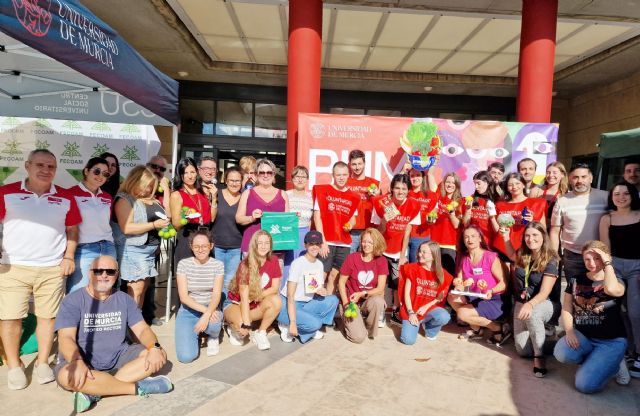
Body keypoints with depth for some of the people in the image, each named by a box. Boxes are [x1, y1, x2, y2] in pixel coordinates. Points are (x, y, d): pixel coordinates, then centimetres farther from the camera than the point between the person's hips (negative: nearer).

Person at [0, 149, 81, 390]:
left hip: (52, 269, 1)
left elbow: (72, 229, 11)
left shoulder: (65, 198, 5)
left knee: (47, 316, 7)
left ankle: (42, 363, 21)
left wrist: (69, 257, 2)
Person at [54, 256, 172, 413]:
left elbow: (142, 330, 0)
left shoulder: (124, 299, 4)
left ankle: (94, 391, -28)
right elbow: (66, 338, -18)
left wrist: (154, 347, -23)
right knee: (67, 376, -37)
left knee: (159, 355, -17)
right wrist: (76, 361, -39)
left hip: (118, 359, 4)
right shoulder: (73, 301, -7)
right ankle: (139, 387, -26)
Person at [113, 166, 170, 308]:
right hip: (133, 249, -8)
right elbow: (126, 228, -18)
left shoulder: (151, 199, 15)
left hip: (151, 248, 8)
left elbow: (164, 214, 30)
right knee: (136, 287, -11)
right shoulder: (124, 199, -8)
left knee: (144, 286, 8)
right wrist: (154, 225, -19)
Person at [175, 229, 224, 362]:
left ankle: (213, 337, 3)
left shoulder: (218, 265, -5)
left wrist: (207, 314, -32)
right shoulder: (183, 264, -6)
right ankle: (195, 333, 18)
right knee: (186, 356, -18)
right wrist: (204, 309, -24)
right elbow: (183, 297, -11)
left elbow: (216, 295, -13)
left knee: (212, 324, -37)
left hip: (211, 309, 0)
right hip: (188, 311, 0)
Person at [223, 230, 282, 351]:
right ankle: (233, 327, 4)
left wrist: (254, 297, -21)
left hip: (256, 305, 4)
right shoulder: (245, 265, -23)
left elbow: (275, 288, -9)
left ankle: (260, 333, -8)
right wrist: (246, 325, -31)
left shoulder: (273, 261, -10)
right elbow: (244, 297, -27)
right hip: (235, 303, -4)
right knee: (243, 329, -34)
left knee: (276, 301, -27)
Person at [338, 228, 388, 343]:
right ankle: (348, 321, 15)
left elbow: (380, 289, -11)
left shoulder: (382, 261, -6)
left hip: (370, 300, 2)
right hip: (351, 302, -2)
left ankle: (370, 330, -5)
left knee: (378, 301, -35)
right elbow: (341, 282, -4)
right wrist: (346, 304, -14)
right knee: (358, 337, -20)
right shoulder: (352, 258, -10)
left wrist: (362, 294, -26)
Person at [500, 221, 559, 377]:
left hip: (544, 304, -4)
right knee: (522, 351, -6)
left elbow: (544, 293, -23)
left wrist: (530, 304, -42)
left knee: (532, 314, -42)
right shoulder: (522, 255, -1)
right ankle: (540, 331, 27)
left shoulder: (550, 261, -15)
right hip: (521, 303, 5)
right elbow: (512, 255, 27)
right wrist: (506, 237, 12)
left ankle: (540, 356, -22)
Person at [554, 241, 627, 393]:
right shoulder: (576, 280, 6)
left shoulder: (616, 281, -4)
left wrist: (607, 263, -17)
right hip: (583, 335, 4)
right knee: (561, 353, -30)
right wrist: (569, 331, -14)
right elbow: (566, 309, 4)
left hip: (611, 340, -4)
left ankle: (613, 363, 11)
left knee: (585, 385, -19)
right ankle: (594, 359, 2)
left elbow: (612, 290, -31)